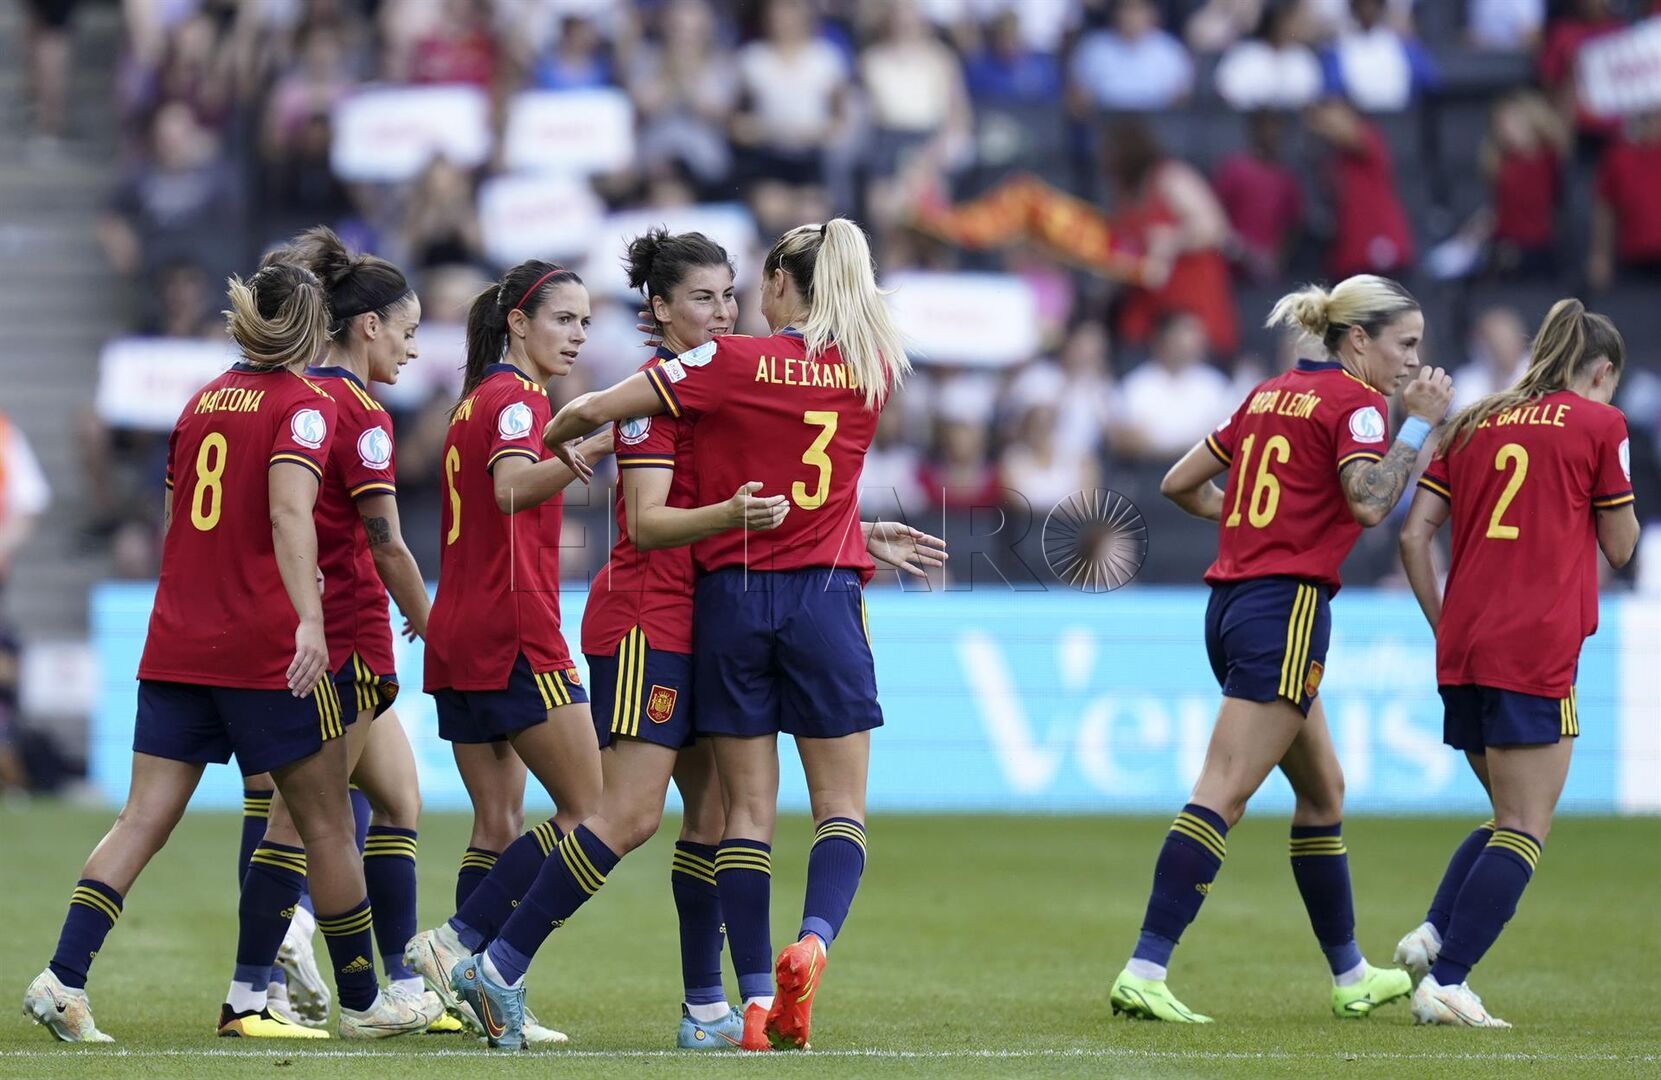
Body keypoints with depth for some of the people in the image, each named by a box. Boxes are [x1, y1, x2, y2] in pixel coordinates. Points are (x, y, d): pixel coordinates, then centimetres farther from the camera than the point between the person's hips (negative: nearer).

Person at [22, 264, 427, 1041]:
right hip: (265, 648, -6)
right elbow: (290, 512, -21)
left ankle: (62, 979, -14)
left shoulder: (202, 401, 14)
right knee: (325, 822, 6)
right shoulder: (302, 406, -6)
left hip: (175, 646, 6)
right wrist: (309, 620, -30)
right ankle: (362, 1003, 15)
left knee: (145, 818, 0)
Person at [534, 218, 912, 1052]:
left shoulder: (729, 363, -5)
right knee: (842, 804, 3)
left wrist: (556, 441, 17)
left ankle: (757, 997, -4)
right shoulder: (873, 369, 2)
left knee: (748, 804, 4)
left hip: (732, 597, 0)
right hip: (826, 598, 0)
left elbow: (590, 409, -5)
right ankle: (813, 938, -25)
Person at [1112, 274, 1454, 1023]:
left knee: (1323, 792, 20)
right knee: (1222, 796, -13)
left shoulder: (1271, 395, 17)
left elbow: (1179, 483, 19)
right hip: (1286, 609, -9)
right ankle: (1144, 973, -20)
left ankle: (1351, 975, 28)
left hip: (1232, 599, 9)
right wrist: (1419, 423, -13)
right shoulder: (1354, 402, -6)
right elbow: (1370, 502, -21)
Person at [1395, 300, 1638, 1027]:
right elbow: (1620, 547, 6)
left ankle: (1432, 936, 1)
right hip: (1537, 654, -6)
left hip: (1462, 650, 6)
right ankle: (1444, 982, -13)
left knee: (1508, 816, 20)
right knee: (1525, 830, -3)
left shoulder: (1472, 423, 15)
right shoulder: (1598, 425, 1)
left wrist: (1444, 626, 15)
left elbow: (1414, 536, 9)